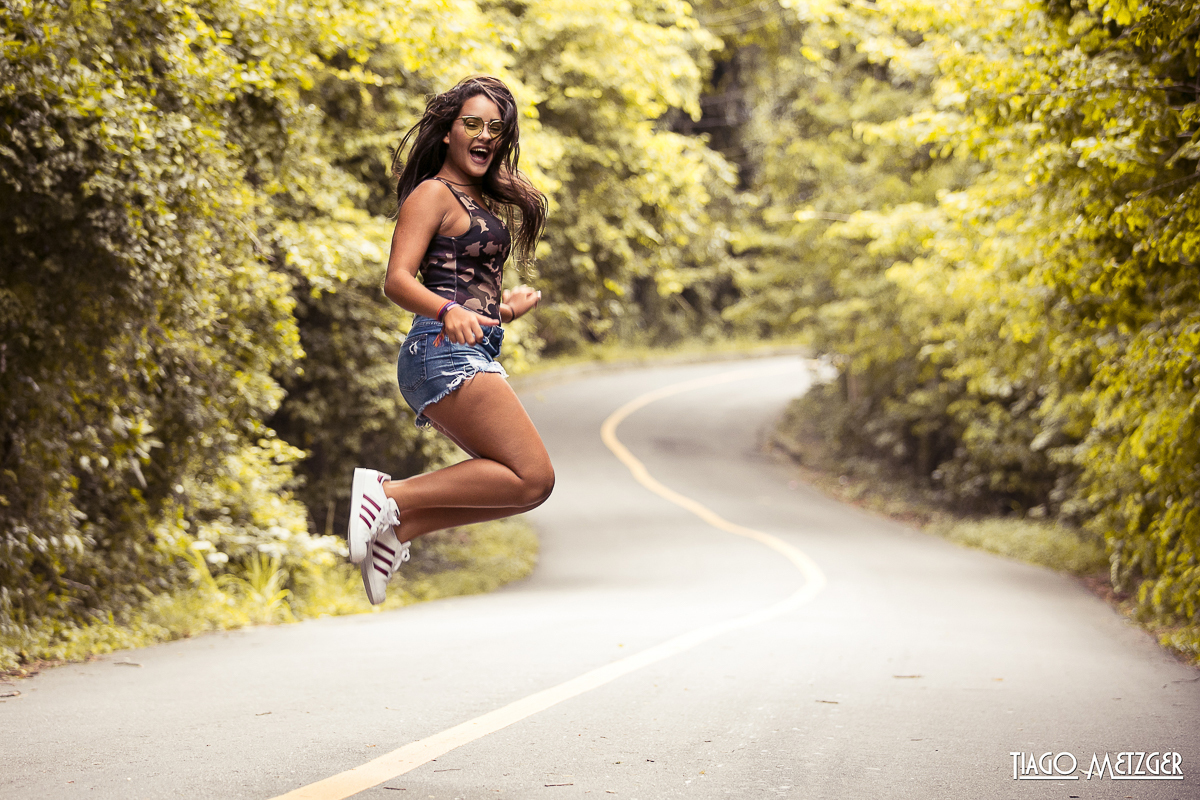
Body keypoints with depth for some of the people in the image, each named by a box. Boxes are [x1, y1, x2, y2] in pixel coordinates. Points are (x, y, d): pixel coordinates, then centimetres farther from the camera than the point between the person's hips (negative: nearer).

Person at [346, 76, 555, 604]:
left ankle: (396, 528, 2)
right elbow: (397, 281, -17)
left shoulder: (481, 202, 23)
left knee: (526, 483, 5)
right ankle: (389, 496, -13)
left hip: (473, 354, 9)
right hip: (446, 351, -9)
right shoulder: (433, 193, -3)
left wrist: (504, 309, 24)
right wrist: (449, 313, -32)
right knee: (533, 477, -16)